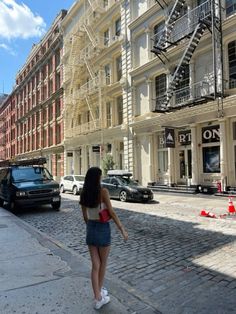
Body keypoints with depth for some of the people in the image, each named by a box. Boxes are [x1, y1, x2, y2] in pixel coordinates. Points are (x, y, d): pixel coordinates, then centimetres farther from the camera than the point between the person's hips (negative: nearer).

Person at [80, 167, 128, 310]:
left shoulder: (84, 194, 0)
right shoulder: (103, 191, -17)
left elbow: (85, 216, 9)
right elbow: (112, 213, -18)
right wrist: (123, 230, -11)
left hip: (90, 229, 5)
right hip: (103, 229, -5)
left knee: (95, 265, 14)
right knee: (103, 263, 18)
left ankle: (98, 298, 19)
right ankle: (100, 290, 37)